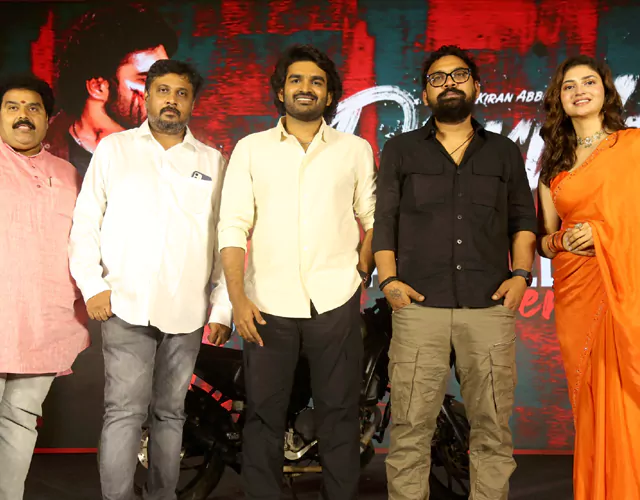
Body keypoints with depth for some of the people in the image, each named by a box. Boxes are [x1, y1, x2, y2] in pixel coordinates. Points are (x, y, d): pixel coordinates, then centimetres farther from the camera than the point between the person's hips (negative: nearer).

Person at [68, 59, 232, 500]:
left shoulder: (214, 162, 11)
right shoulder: (113, 150, 9)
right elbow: (85, 223, 7)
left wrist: (223, 309, 3)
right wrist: (92, 286, -5)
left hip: (187, 312, 2)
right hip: (127, 305, -2)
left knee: (170, 412, 10)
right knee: (125, 410, -8)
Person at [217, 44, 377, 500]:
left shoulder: (356, 150, 9)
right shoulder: (251, 149, 7)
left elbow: (374, 219, 9)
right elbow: (233, 227, 1)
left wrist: (362, 275, -4)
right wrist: (238, 298, -7)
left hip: (335, 303, 0)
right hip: (268, 304, 0)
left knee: (339, 415, 7)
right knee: (263, 416, 6)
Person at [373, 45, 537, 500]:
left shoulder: (505, 152, 17)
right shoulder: (401, 150, 14)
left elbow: (523, 219, 16)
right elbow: (384, 220, 10)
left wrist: (521, 274, 0)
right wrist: (388, 278, -3)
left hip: (490, 306, 1)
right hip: (420, 305, -1)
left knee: (493, 428, 3)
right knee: (411, 429, -3)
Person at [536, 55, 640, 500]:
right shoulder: (553, 164, 16)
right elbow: (543, 241, 18)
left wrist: (602, 233, -13)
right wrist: (563, 240, -3)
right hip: (575, 293, 4)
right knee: (590, 407, 6)